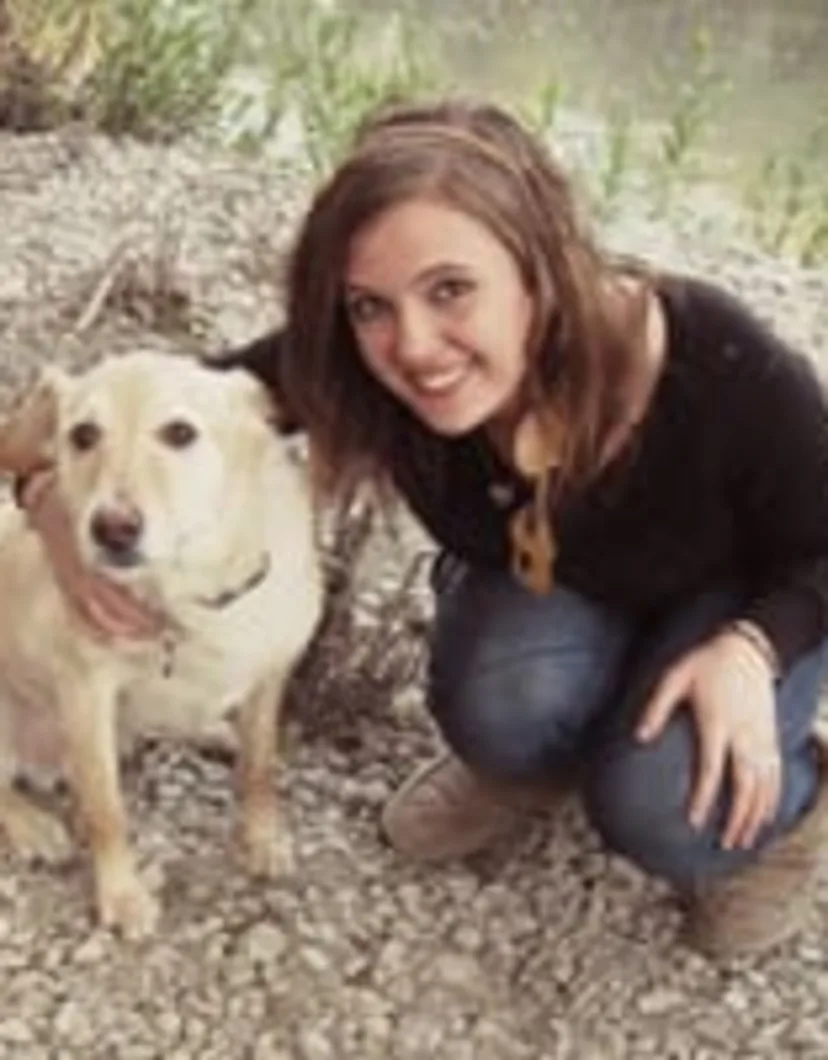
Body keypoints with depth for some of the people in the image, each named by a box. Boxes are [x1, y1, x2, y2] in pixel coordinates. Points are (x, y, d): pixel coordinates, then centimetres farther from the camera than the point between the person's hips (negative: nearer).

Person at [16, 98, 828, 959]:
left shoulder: (724, 374, -38)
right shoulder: (355, 363, -32)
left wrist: (750, 649, -38)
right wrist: (58, 495, -34)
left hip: (743, 604, -2)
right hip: (551, 587, 3)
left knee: (663, 810, -28)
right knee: (501, 712, -30)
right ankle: (535, 761, 8)